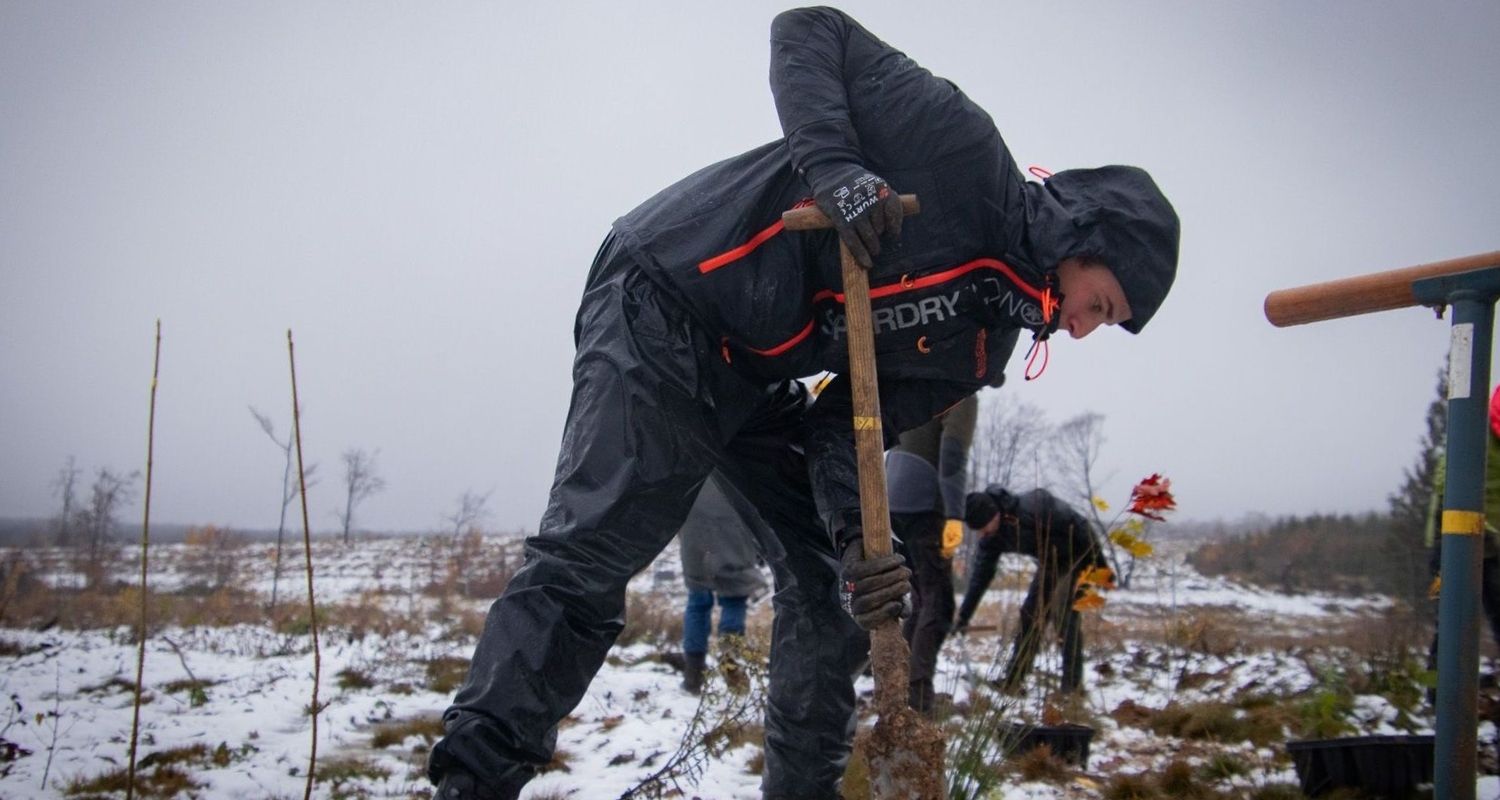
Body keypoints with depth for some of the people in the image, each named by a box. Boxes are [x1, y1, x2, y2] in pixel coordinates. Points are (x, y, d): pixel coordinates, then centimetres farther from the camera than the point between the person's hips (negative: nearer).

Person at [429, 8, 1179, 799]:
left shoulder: (982, 340, 7)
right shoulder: (965, 153, -13)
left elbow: (849, 422, 0)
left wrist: (853, 530, -20)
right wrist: (832, 165, -28)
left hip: (754, 383, 9)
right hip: (662, 299, -9)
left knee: (828, 578, 6)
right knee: (587, 560, -16)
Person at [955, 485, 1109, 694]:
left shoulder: (1032, 506, -35)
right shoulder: (991, 538, -12)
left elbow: (1079, 527, -27)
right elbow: (980, 576, -5)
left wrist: (1100, 565, -20)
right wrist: (963, 616, -7)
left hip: (1076, 558, -7)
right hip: (1049, 563, 7)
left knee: (1063, 614, -18)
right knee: (1030, 615, 2)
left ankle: (1072, 685, -14)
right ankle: (1012, 682, 8)